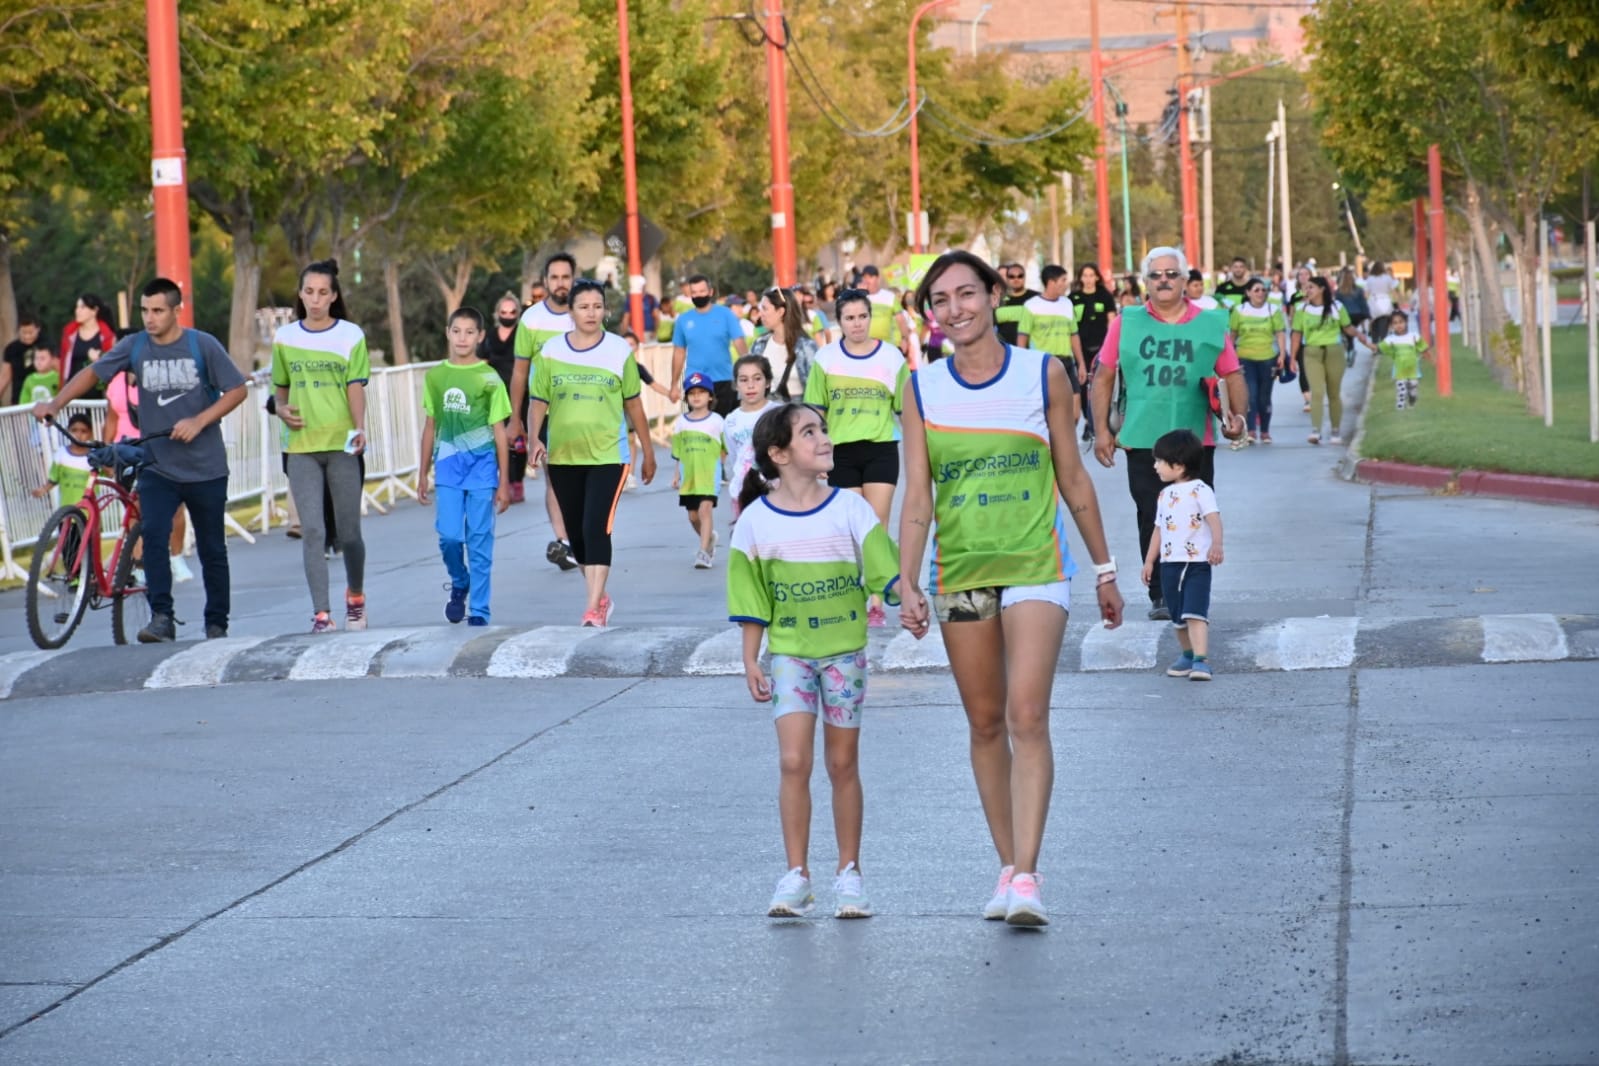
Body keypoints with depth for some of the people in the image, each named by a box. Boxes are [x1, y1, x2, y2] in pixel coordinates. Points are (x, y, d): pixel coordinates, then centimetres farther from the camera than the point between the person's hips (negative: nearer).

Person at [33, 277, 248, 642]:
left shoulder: (202, 345, -6)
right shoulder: (134, 347, 0)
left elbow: (236, 390, -4)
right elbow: (92, 373, 3)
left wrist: (199, 421, -18)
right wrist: (54, 405, -11)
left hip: (205, 469, -1)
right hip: (157, 468, 1)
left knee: (212, 550, 7)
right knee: (154, 537, -19)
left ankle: (217, 625, 19)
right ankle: (161, 618, -17)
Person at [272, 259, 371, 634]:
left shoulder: (351, 335, 3)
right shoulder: (285, 337, 9)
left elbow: (356, 386, -4)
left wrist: (359, 427, -19)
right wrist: (282, 409, -1)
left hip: (341, 445, -1)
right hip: (301, 446, 1)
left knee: (349, 532, 5)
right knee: (312, 531, -8)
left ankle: (355, 596, 31)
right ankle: (320, 613, -11)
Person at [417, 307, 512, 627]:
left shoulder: (489, 379, -2)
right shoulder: (435, 376, 7)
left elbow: (499, 432, 0)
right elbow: (430, 427, 14)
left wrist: (504, 483, -1)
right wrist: (422, 475, 14)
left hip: (482, 468, -2)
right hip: (448, 468, 2)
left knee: (479, 541, 0)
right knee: (449, 535, -6)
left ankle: (479, 611, 7)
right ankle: (459, 585, 24)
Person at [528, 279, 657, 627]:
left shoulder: (619, 350, -1)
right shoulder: (551, 351, 2)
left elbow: (633, 404, 6)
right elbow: (539, 401, 5)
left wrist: (648, 452, 11)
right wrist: (535, 439, -12)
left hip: (608, 455, -3)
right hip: (563, 456, 3)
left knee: (597, 529, -16)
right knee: (576, 533, 12)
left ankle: (594, 608, -17)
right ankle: (601, 596, 31)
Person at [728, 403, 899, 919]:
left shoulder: (850, 509, -4)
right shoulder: (756, 520, -4)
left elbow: (886, 570, -4)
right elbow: (751, 602, 3)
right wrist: (750, 661, 2)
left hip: (844, 649, 0)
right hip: (789, 653, 0)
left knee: (843, 763, 6)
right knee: (793, 762, -9)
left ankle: (849, 873, 15)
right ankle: (796, 875, -1)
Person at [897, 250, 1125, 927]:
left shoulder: (1041, 374, 0)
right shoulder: (924, 388, 3)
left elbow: (1073, 478, 7)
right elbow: (917, 497, 2)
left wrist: (1105, 570, 11)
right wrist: (907, 583, -9)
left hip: (1035, 566, -2)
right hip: (959, 571, 3)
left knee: (1027, 718, -14)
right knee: (985, 724, 8)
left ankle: (1027, 876, -18)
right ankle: (1007, 866, 18)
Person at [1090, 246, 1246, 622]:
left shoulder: (1210, 324, 5)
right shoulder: (1127, 323, 4)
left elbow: (1232, 376, 8)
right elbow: (1103, 378, 7)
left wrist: (1237, 414, -9)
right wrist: (1101, 431, 1)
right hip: (1142, 440, 0)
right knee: (1152, 520, 0)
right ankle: (1159, 595, 9)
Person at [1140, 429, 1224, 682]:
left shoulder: (1199, 490, -8)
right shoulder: (1165, 494, 15)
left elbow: (1213, 518, -19)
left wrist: (1216, 545, -35)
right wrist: (1150, 560, 22)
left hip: (1197, 563, -7)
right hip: (1170, 564, 7)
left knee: (1195, 613, -17)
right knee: (1178, 617, 12)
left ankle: (1201, 660, -21)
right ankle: (1188, 656, 28)